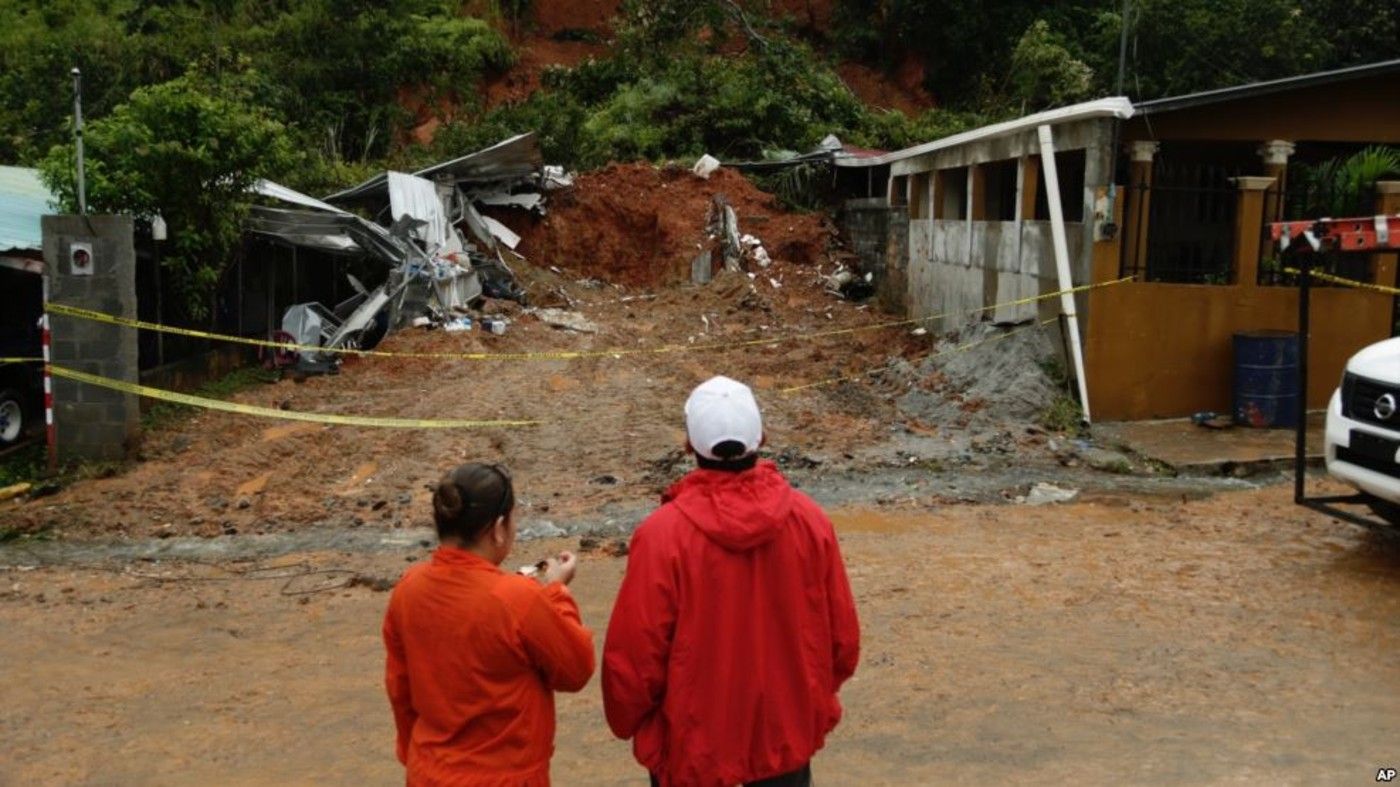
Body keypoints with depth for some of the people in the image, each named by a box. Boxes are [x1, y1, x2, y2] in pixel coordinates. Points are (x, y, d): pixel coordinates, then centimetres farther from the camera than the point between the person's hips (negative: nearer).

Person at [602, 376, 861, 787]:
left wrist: (627, 719, 3)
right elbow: (841, 636, -2)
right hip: (787, 729, 3)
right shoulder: (809, 519, -12)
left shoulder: (663, 534, -23)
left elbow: (636, 651, -16)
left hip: (692, 738, -3)